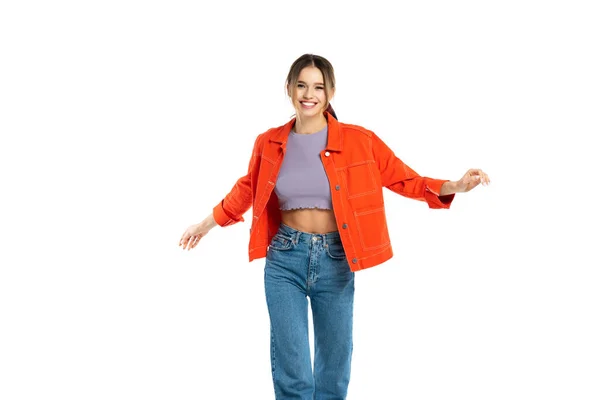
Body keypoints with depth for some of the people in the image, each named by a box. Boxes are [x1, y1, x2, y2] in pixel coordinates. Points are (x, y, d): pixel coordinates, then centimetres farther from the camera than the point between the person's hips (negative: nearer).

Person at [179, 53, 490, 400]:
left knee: (335, 365, 13)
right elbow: (248, 189, 18)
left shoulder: (359, 140, -5)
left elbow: (404, 179, -2)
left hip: (335, 260, 0)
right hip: (285, 258, 0)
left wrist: (455, 186, -16)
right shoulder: (269, 143, 1)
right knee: (292, 372, 1)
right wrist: (209, 222, 26)